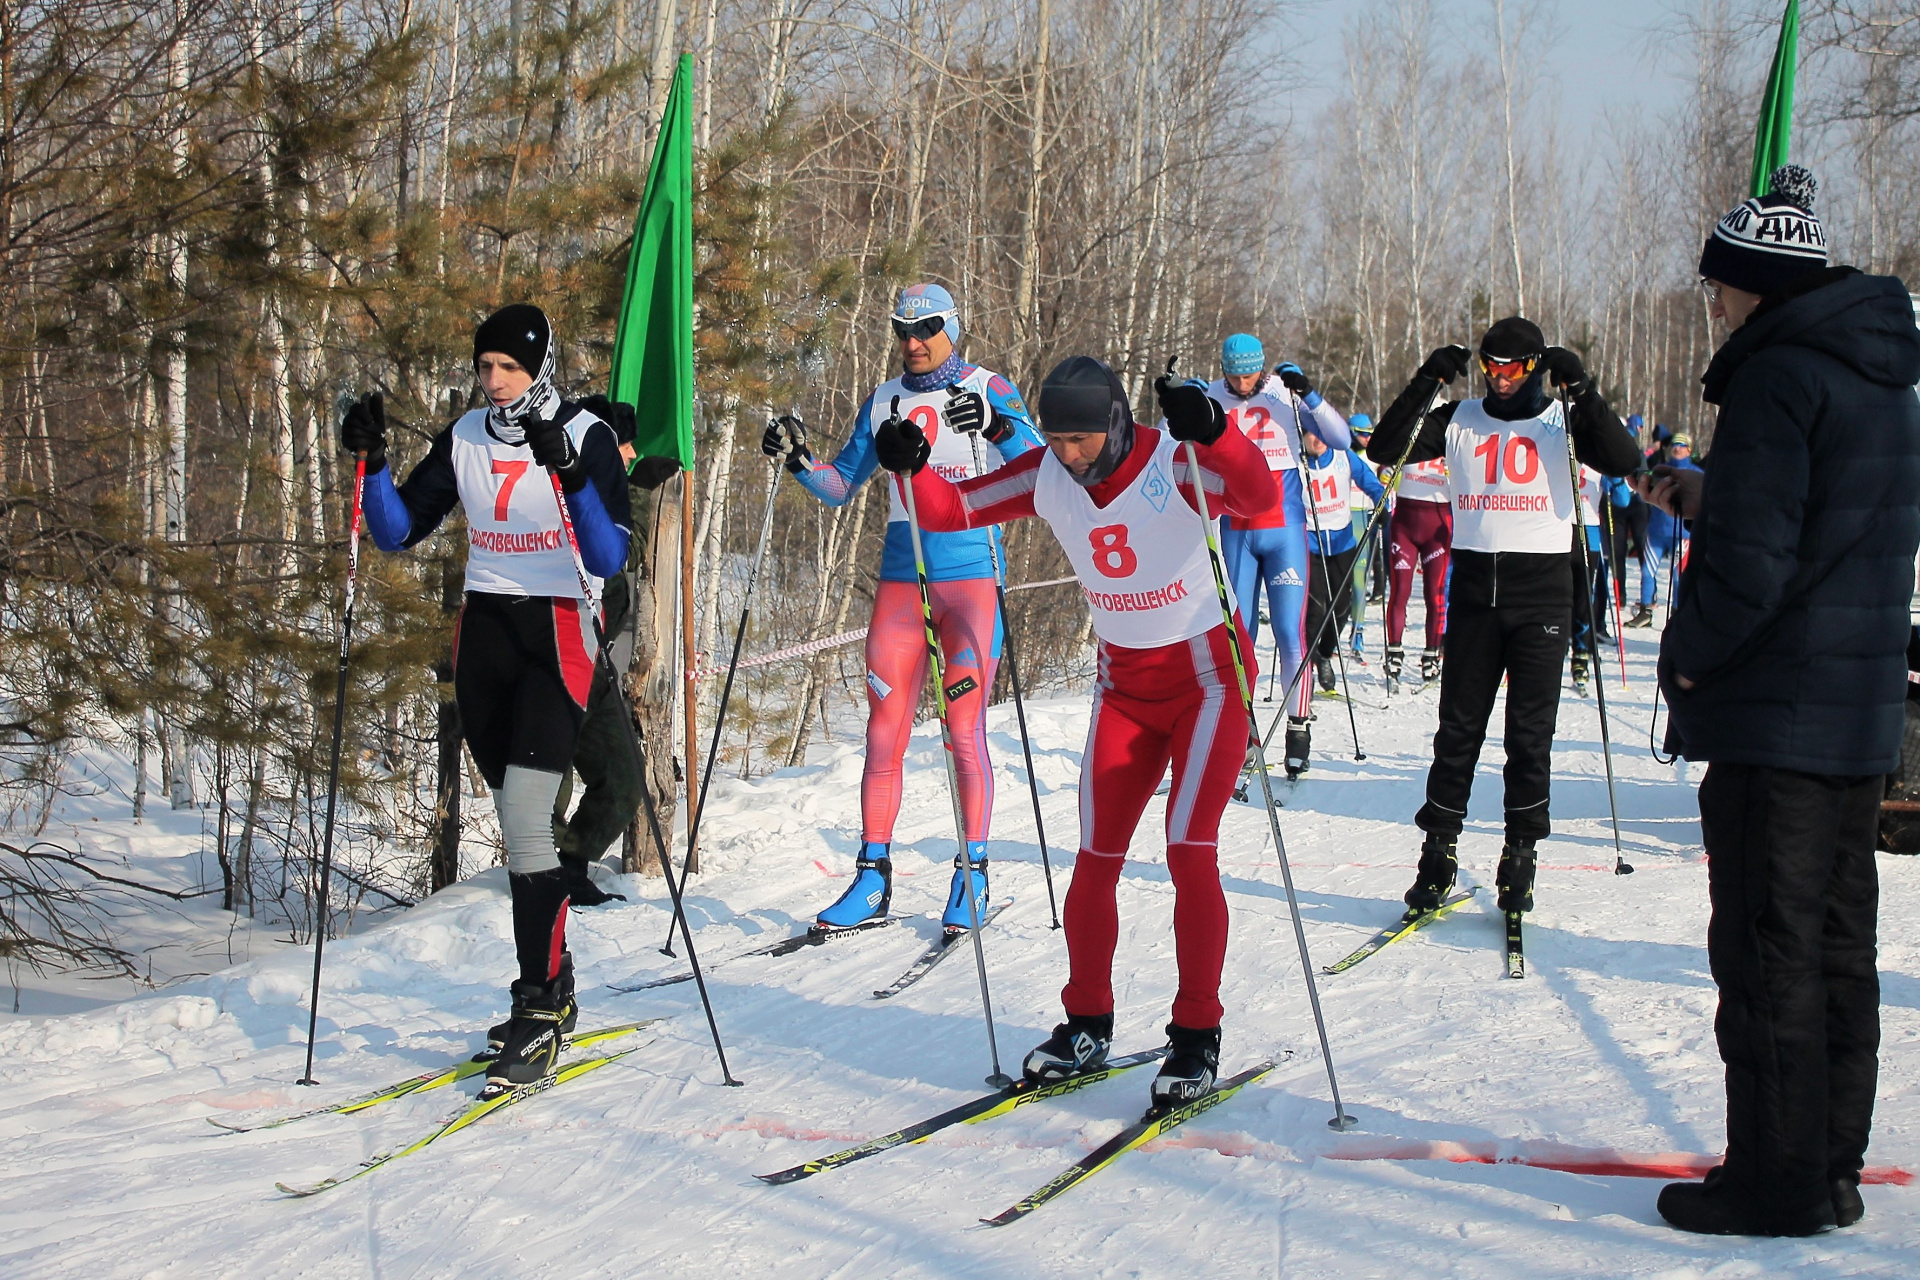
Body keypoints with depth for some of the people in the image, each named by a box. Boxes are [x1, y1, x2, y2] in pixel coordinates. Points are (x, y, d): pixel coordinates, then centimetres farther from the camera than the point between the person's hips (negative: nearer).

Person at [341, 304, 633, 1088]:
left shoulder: (586, 437, -7)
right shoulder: (465, 438, 8)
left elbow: (610, 559, -17)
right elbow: (398, 532, 8)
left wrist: (571, 475, -29)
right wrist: (372, 460, -7)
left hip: (557, 629, -6)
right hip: (484, 629, 6)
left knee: (525, 810, -17)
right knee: (516, 817, 10)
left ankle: (537, 1011, -14)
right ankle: (552, 992, 22)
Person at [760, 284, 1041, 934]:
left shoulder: (988, 389, 1)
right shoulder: (883, 401, 14)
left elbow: (1040, 462, -13)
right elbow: (841, 485, 18)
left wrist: (998, 426, -31)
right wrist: (799, 460, -1)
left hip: (971, 575, -4)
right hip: (901, 580, 4)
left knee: (965, 730, -5)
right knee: (884, 731, 2)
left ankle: (972, 874, 5)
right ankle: (873, 877, 7)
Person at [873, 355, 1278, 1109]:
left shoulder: (1175, 466, -22)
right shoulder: (1047, 478, -8)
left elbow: (1259, 499, -39)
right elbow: (951, 508, -5)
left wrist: (1213, 433, -56)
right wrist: (912, 469, -26)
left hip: (1207, 674, -5)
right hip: (1124, 684, 5)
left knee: (1189, 851, -14)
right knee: (1095, 858, 2)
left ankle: (1197, 1037, -2)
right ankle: (1086, 1027, 17)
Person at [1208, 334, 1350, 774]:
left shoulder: (1286, 394, -1)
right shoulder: (1209, 400, 3)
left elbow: (1342, 440, -5)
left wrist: (1310, 396, -18)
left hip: (1284, 530, -2)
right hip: (1235, 534, 2)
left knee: (1290, 633, -6)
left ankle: (1299, 728, 2)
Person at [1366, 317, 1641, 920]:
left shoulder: (1562, 421, 4)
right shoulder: (1460, 420, 8)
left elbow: (1623, 462, -11)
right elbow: (1385, 449, 0)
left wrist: (1581, 390, -17)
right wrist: (1425, 384, -9)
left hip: (1541, 587, -1)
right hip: (1474, 583, 1)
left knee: (1530, 732, 1)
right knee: (1458, 728, 3)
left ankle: (1520, 854, 9)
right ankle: (1439, 852, 9)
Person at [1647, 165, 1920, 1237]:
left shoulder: (1780, 375, -16)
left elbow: (1752, 557, -22)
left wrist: (1688, 657, -9)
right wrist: (1706, 497, 16)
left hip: (1778, 708, -9)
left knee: (1769, 948, -2)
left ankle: (1779, 1179, 4)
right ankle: (1832, 1168, 21)